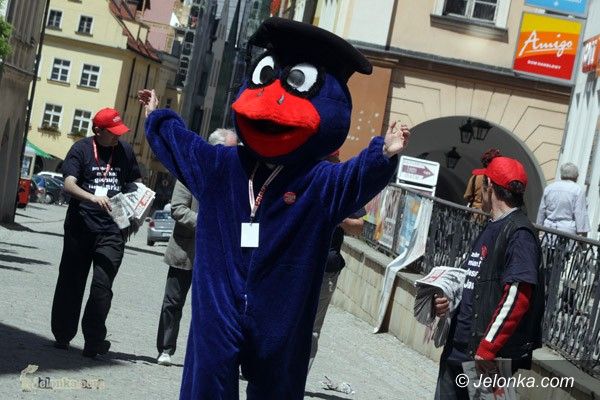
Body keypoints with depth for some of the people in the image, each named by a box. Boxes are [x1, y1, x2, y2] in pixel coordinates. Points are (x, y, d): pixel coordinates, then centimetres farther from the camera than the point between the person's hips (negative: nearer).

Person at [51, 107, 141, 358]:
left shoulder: (125, 151, 11)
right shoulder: (82, 149, 1)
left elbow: (134, 185, 23)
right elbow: (69, 184, -10)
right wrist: (93, 197, -28)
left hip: (112, 230, 1)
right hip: (80, 228, -1)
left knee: (102, 285, -8)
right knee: (71, 283, 7)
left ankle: (93, 341, 0)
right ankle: (62, 336, 19)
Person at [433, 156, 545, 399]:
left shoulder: (518, 233, -13)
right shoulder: (492, 228, 16)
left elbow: (517, 299, -20)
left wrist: (485, 352, -22)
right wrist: (445, 301, 5)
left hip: (489, 357, -8)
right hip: (457, 349, 8)